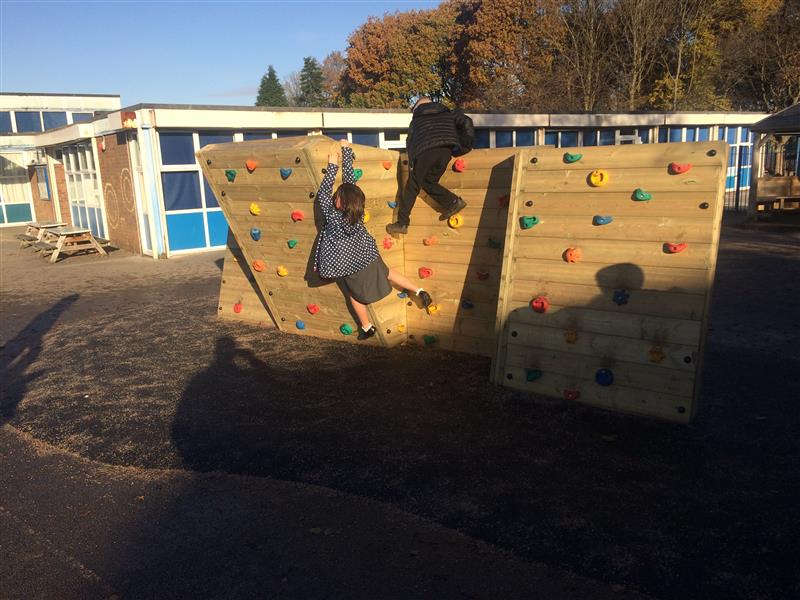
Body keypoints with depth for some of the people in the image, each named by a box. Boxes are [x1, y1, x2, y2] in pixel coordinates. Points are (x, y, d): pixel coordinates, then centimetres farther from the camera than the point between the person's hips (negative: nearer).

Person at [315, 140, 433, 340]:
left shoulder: (333, 216, -33)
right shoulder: (357, 209, -20)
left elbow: (323, 194, -25)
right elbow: (349, 176, -13)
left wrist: (332, 165, -22)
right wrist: (346, 150, -7)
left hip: (349, 265, -5)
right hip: (368, 256, 5)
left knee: (355, 295, 18)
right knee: (386, 273, 28)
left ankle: (367, 328, 31)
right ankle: (420, 292, 27)